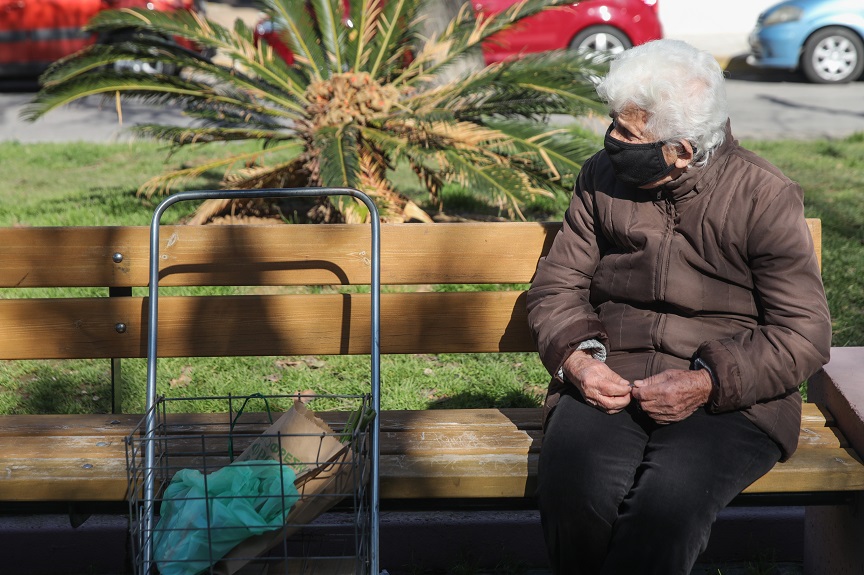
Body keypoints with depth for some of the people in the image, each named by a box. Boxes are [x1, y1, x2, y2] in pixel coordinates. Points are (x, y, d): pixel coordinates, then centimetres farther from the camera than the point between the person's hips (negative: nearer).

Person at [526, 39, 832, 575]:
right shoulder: (602, 177, 8)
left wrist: (708, 384, -17)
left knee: (667, 503, -34)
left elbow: (804, 334, -4)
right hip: (610, 384, 3)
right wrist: (576, 358, -8)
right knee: (571, 490, -30)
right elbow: (558, 284, 14)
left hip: (732, 401, -2)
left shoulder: (766, 197, -3)